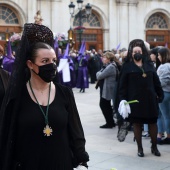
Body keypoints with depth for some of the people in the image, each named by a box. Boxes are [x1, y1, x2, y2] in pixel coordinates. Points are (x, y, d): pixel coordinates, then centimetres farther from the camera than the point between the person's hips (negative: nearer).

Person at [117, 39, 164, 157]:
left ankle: (154, 146, 23)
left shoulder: (149, 65, 8)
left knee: (153, 123, 7)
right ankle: (140, 148, 18)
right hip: (135, 100, -3)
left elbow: (156, 81, 10)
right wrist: (122, 99, -12)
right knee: (137, 124, 6)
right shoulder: (127, 67, -2)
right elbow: (122, 85, -4)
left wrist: (160, 95, 4)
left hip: (150, 99, 3)